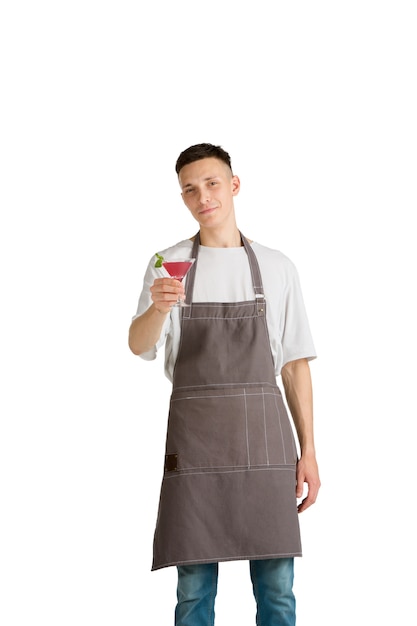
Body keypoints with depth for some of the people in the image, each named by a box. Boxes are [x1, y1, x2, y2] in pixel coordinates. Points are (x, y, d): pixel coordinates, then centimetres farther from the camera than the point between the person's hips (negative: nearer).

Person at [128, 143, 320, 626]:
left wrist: (308, 451, 2)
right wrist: (158, 307, -30)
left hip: (264, 436, 1)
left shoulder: (276, 268, 9)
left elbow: (295, 364, 8)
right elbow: (139, 346, -8)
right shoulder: (168, 265, 7)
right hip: (195, 438, 0)